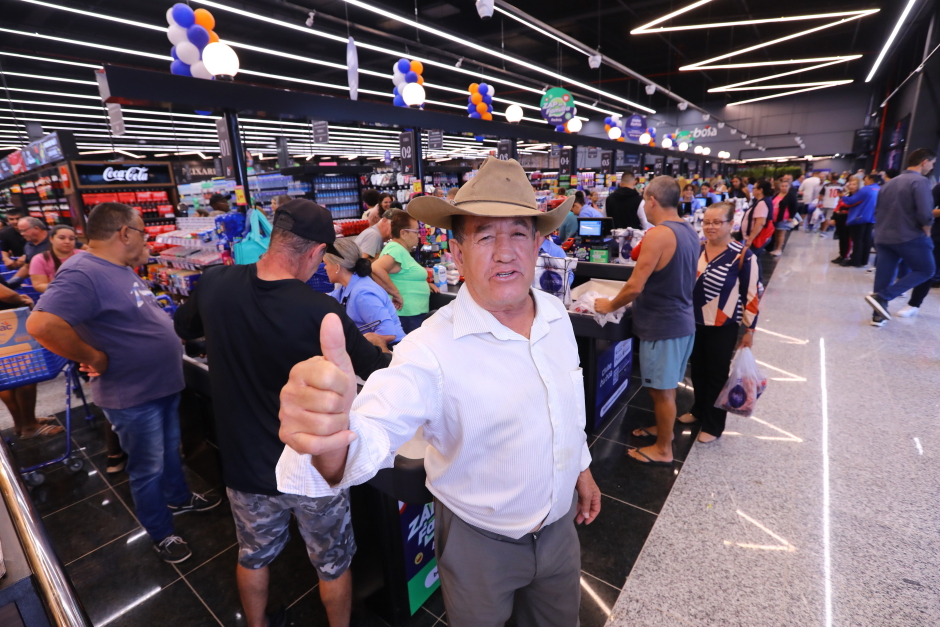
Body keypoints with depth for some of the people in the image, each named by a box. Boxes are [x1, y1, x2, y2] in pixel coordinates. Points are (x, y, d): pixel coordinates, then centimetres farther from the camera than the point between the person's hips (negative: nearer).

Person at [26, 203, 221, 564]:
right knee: (148, 470, 12)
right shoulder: (82, 273, -25)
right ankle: (161, 535, 32)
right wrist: (95, 359, -26)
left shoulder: (121, 270, 6)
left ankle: (179, 498, 51)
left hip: (164, 384, 9)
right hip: (133, 397, -9)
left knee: (170, 451, 28)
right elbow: (42, 325, -37)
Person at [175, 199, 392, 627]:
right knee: (332, 563, 22)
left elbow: (182, 328, 9)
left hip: (246, 466, 5)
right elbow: (378, 371, -14)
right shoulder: (321, 313, -28)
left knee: (253, 556, 30)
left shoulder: (214, 284, -14)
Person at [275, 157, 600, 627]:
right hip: (479, 543, -5)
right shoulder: (433, 348, -30)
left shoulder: (557, 314, -9)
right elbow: (377, 428, -43)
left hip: (560, 525, 6)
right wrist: (332, 440, -65)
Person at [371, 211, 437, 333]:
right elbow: (375, 268, -33)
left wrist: (425, 284, 15)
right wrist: (396, 294, -27)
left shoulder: (402, 250, 15)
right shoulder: (396, 249, -17)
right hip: (407, 315, -10)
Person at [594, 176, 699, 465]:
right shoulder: (690, 231, 8)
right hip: (682, 319, 9)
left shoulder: (657, 235, -22)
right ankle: (663, 427, 42)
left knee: (662, 389, 6)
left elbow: (634, 287, -23)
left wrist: (609, 305, -7)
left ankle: (663, 450, 21)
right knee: (667, 385, 24)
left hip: (662, 325, -9)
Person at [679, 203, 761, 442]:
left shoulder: (743, 256, -14)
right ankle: (699, 410, 41)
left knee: (717, 374, 8)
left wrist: (749, 330, -6)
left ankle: (713, 425, 25)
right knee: (697, 369, 18)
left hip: (723, 326, -4)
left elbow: (752, 295, -8)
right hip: (694, 321, 4)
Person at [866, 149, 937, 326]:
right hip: (910, 237, -7)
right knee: (926, 270, 8)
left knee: (884, 276, 9)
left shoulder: (889, 183, 14)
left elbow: (877, 212, 17)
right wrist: (927, 232, -2)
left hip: (883, 238, 7)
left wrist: (884, 230, 20)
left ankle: (878, 315, 9)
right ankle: (882, 297, -7)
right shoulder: (920, 181, -10)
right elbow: (925, 214, -18)